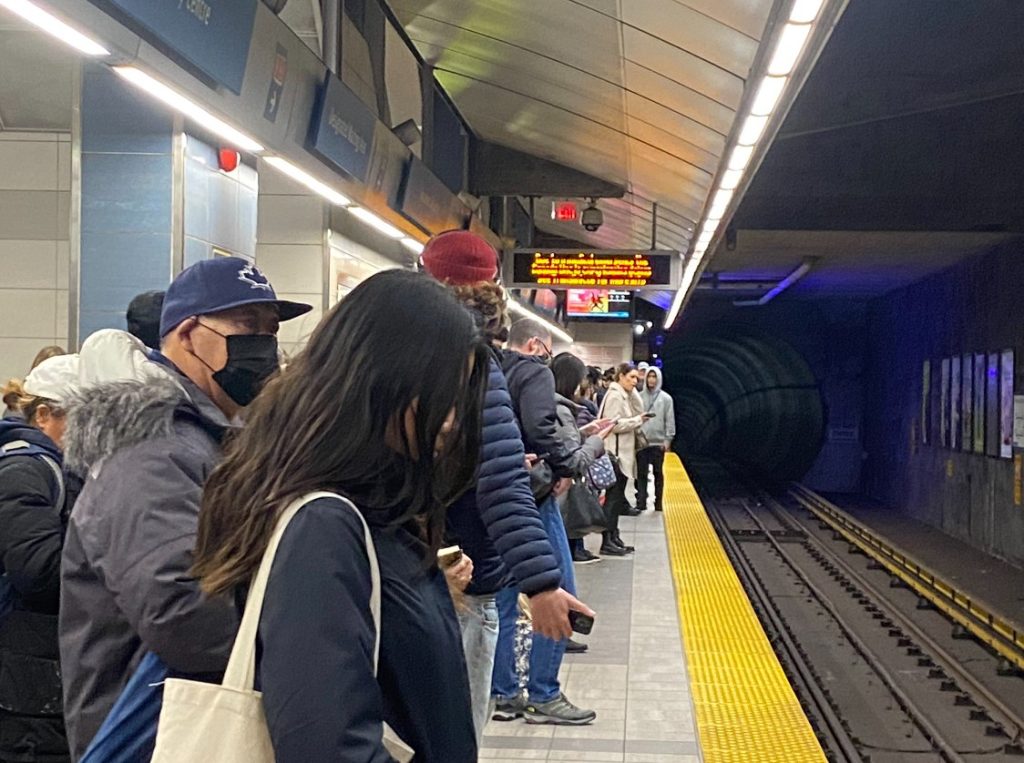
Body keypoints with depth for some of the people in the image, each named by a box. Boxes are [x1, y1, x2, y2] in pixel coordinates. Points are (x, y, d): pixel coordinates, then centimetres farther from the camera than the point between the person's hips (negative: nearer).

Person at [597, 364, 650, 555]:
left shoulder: (625, 395, 18)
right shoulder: (614, 395, -13)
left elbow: (639, 411, 13)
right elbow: (615, 424, -21)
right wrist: (637, 420, -15)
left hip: (623, 453, 10)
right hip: (615, 453, -10)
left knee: (616, 496, 11)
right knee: (613, 497, -8)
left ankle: (614, 538, 16)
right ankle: (607, 542, -6)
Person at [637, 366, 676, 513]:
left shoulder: (666, 398, 0)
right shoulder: (639, 396, 4)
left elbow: (670, 420, -2)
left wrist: (668, 440, -8)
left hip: (658, 442, -1)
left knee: (658, 473, 8)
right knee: (641, 473, 2)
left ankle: (658, 504, 15)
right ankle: (641, 503, 6)